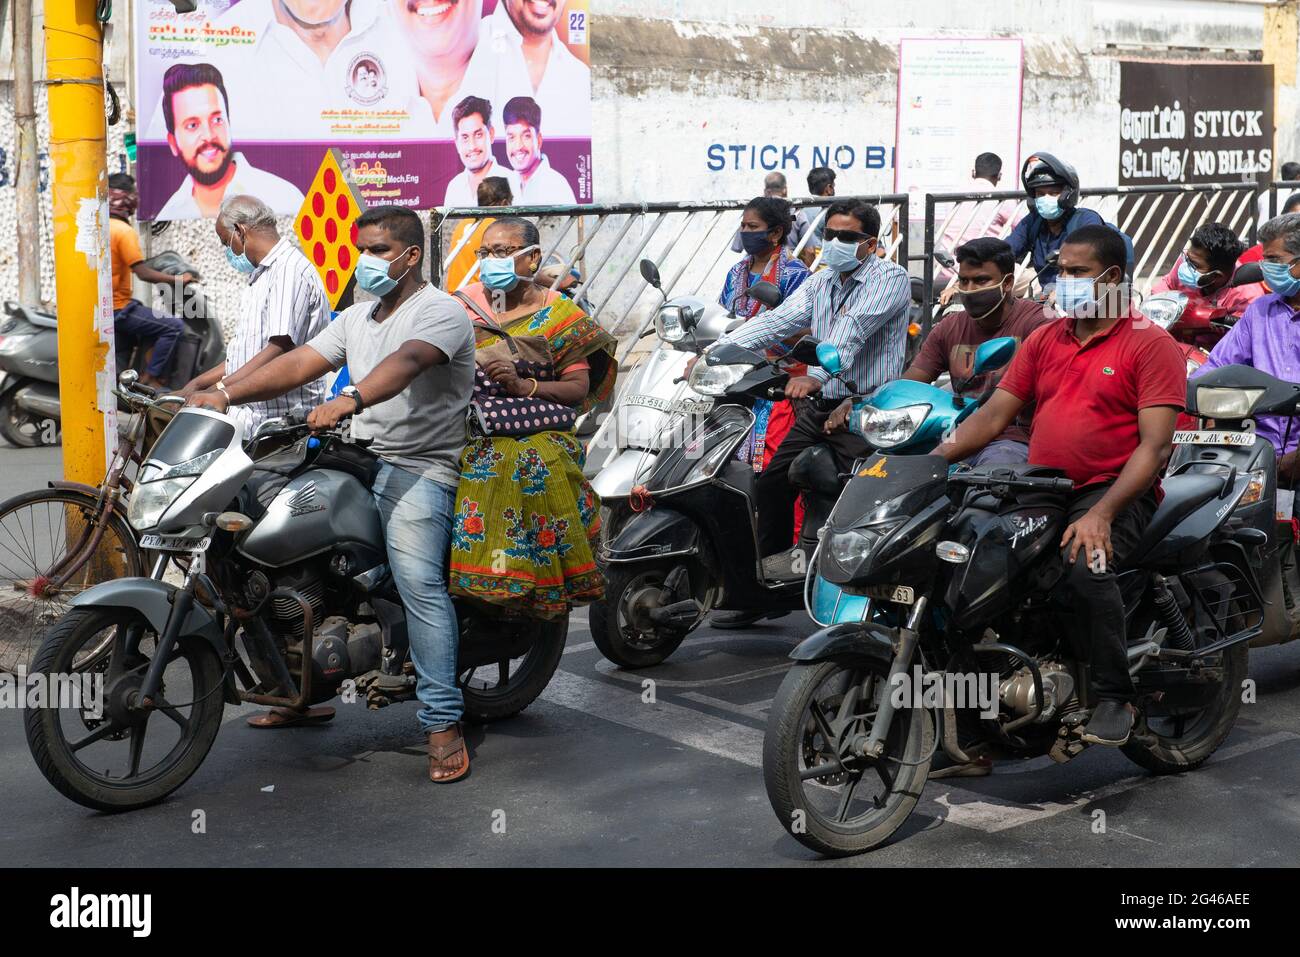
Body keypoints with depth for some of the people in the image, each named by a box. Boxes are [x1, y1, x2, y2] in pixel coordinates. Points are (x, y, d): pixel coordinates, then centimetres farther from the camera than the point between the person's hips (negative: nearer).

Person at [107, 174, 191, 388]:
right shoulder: (124, 231, -18)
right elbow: (143, 273, -21)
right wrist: (177, 279, -10)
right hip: (117, 309, -10)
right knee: (174, 327, -11)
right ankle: (150, 378, -10)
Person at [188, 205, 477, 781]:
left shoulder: (441, 311, -7)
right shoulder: (356, 317, 20)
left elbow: (406, 362, -28)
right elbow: (298, 364, 9)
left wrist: (349, 399, -46)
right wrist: (226, 395, -5)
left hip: (419, 467, -8)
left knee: (418, 583, -24)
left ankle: (443, 722, -21)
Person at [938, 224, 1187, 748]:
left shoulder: (1152, 345, -1)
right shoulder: (1043, 339, 17)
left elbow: (1155, 444, -10)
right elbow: (993, 415, 11)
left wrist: (1101, 513, -24)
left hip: (1114, 489, -5)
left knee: (1086, 565, -35)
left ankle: (1114, 697, -17)